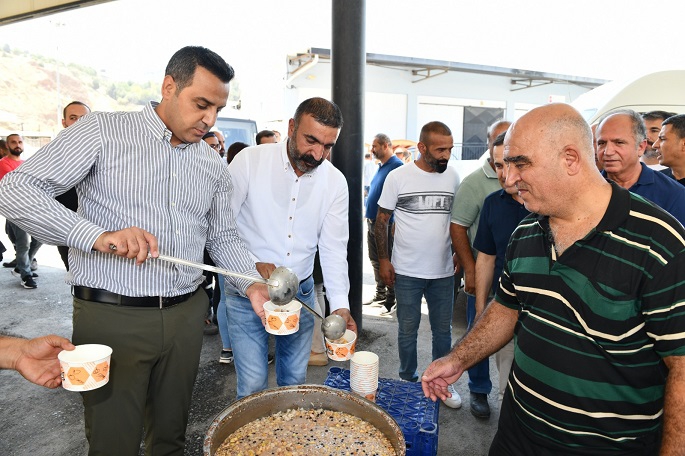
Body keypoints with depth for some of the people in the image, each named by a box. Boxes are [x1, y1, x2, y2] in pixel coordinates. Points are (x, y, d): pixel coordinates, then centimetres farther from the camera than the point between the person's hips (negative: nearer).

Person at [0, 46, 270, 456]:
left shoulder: (215, 167, 8)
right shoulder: (102, 131, -5)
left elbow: (223, 237, 13)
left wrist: (252, 284, -4)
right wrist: (98, 236, -22)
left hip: (186, 315, 4)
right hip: (111, 316, -4)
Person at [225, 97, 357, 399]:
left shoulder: (335, 182, -3)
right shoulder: (249, 161, -11)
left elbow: (333, 249, -2)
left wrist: (340, 305, -11)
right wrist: (252, 265, -21)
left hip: (301, 293, 3)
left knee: (295, 381, 17)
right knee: (253, 387, 4)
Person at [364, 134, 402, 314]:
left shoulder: (396, 166, -14)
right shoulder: (381, 167, 15)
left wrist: (395, 224, -24)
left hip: (386, 223, -9)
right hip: (372, 222, 9)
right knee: (376, 261, 16)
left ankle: (391, 300, 9)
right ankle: (380, 294, 30)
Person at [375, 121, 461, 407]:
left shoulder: (452, 176, 2)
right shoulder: (398, 177, -8)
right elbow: (381, 220, -2)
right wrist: (383, 260, -5)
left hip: (443, 271, 3)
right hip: (406, 271, -3)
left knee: (443, 330, 15)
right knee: (407, 331, 11)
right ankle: (409, 381, 32)